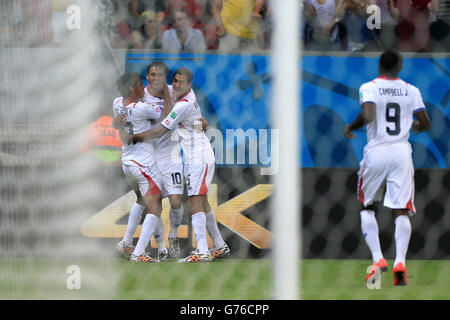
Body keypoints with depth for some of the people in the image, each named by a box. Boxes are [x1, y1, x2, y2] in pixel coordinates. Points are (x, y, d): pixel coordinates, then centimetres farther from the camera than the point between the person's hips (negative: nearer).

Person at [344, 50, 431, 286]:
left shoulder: (369, 87, -3)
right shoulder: (411, 91, 6)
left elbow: (368, 115, -20)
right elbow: (426, 124, 8)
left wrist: (350, 128, -2)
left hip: (376, 151, -1)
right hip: (401, 152, 1)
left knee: (367, 208, 16)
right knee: (401, 211, 0)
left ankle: (377, 259, 0)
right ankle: (400, 262, -19)